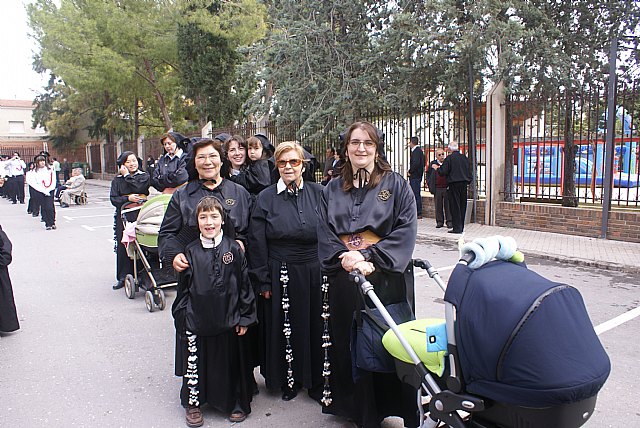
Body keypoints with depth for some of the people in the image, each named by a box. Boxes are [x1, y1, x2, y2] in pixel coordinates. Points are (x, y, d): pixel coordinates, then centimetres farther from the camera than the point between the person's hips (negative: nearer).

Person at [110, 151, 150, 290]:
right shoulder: (117, 179, 13)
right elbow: (113, 199, 4)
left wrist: (127, 175, -1)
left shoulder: (144, 176, 9)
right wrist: (128, 198, -11)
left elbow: (138, 188, -11)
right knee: (123, 246, 1)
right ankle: (123, 277, 11)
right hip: (123, 215, 2)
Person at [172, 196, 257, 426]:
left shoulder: (234, 249, -4)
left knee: (231, 362, 11)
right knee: (196, 362, 8)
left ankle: (236, 403, 32)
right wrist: (183, 318, 3)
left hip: (228, 321, 0)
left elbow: (244, 285, -1)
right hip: (197, 322, 1)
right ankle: (193, 403, 31)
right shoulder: (191, 252, -1)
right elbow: (183, 289, 5)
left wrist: (244, 318, -2)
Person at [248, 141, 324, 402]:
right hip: (280, 276, 0)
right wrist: (263, 281, -4)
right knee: (284, 329, 10)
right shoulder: (266, 198, 0)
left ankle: (317, 382, 28)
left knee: (315, 328, 9)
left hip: (315, 274, 1)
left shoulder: (318, 194, 2)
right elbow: (257, 244, -1)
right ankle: (289, 380, 31)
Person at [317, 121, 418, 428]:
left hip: (387, 276, -3)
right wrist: (343, 257, -13)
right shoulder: (332, 189, 11)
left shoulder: (395, 184, 1)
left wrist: (369, 257, -17)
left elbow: (406, 229, -8)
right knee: (349, 342, 9)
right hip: (344, 275, 3)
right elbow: (324, 232, 5)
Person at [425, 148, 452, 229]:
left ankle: (449, 221, 9)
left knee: (448, 205, 2)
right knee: (438, 206, 5)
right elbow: (428, 174, 14)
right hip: (437, 188, 1)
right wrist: (429, 184, 5)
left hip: (447, 188, -1)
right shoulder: (432, 163, 8)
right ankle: (439, 221, 14)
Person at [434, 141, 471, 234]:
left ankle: (457, 227, -2)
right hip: (464, 183, 6)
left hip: (454, 184, -6)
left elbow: (443, 172, -12)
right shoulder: (464, 157, 9)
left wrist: (437, 168, 7)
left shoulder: (449, 158, -9)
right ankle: (461, 227, 17)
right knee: (462, 205, 11)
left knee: (455, 206, -2)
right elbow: (469, 171, 13)